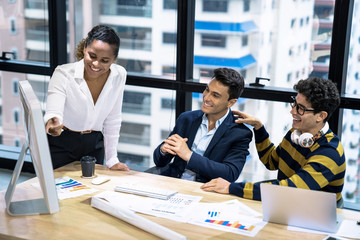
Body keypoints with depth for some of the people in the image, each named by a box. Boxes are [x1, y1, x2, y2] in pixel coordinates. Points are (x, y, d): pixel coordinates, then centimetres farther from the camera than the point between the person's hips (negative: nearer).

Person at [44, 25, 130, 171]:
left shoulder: (119, 75, -9)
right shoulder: (63, 74, -19)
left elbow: (113, 120, 0)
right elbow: (53, 113, -30)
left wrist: (112, 160, 1)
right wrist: (53, 126, -54)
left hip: (94, 146, 3)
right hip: (60, 147, -3)